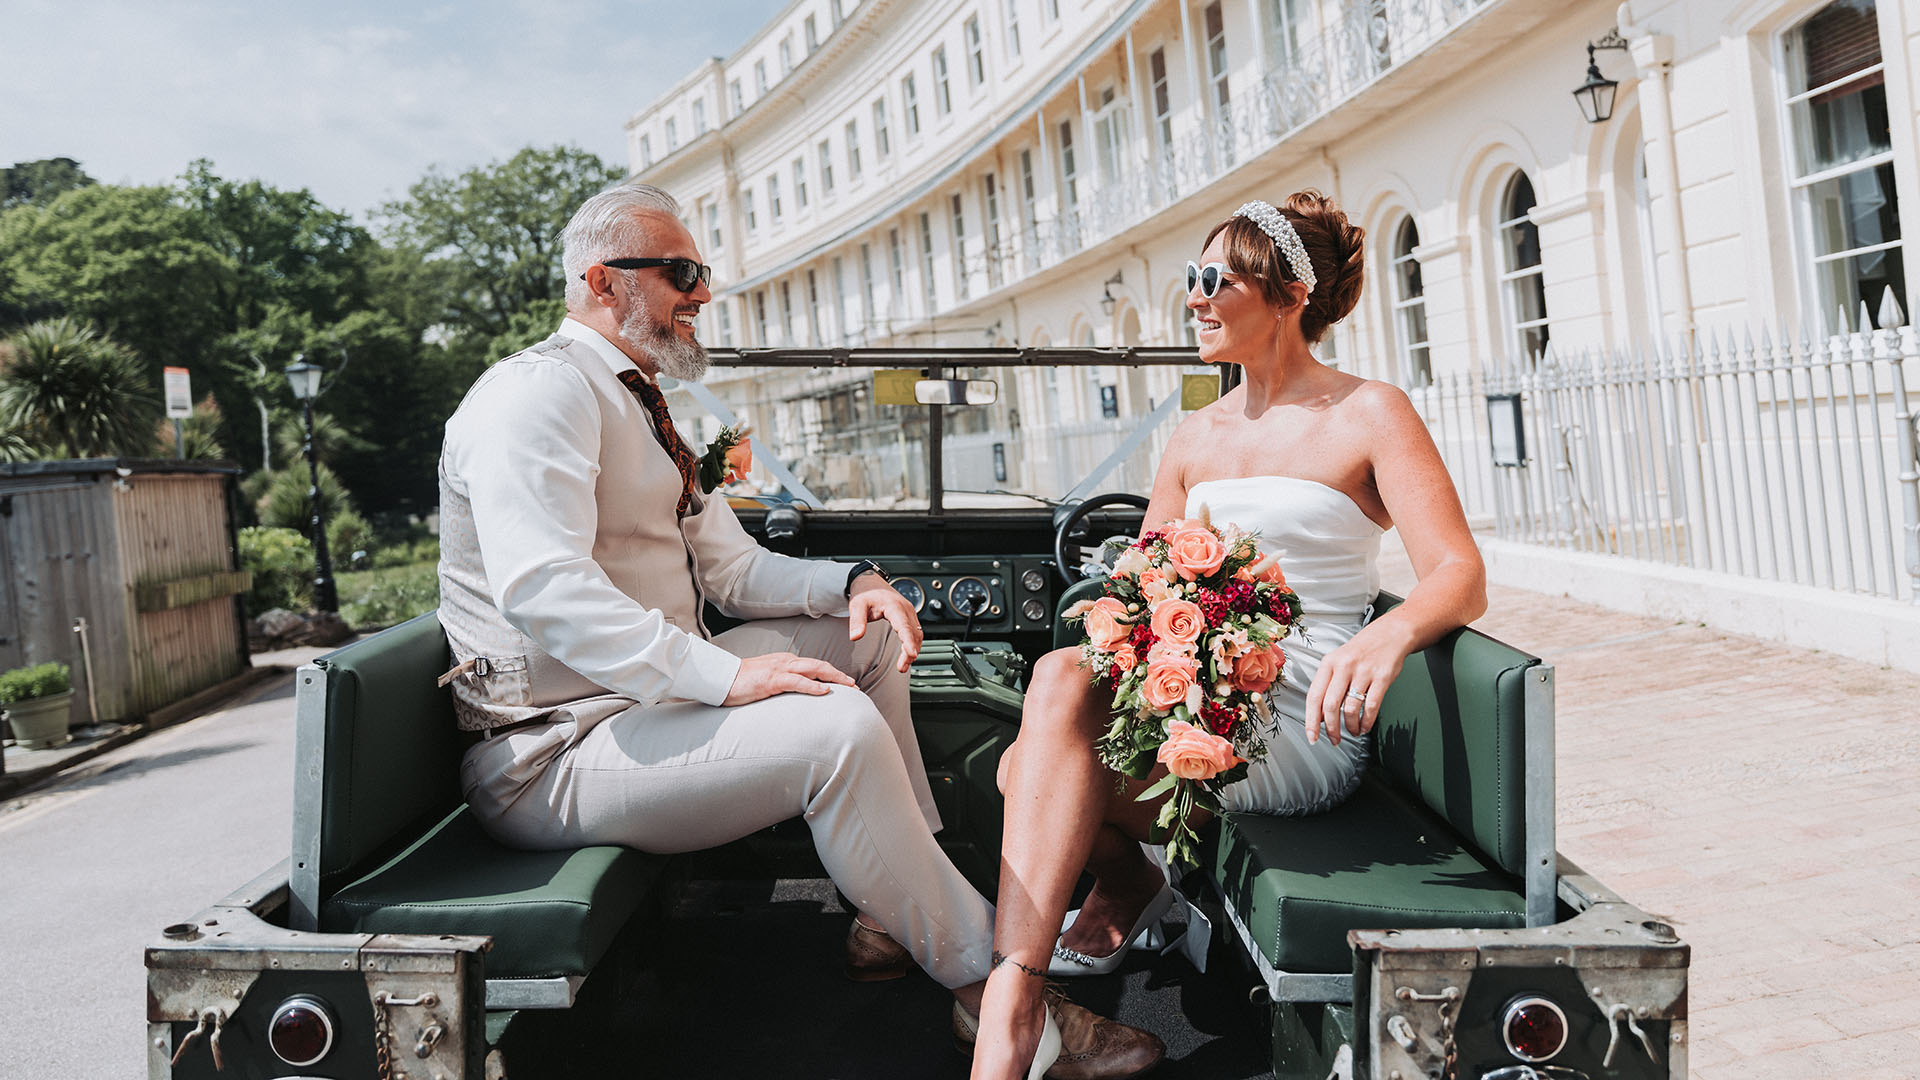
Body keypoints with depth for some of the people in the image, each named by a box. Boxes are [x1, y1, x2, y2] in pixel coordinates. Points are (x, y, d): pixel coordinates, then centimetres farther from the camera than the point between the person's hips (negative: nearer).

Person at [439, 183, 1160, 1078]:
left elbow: (730, 567, 16)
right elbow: (542, 590, -29)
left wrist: (852, 582, -2)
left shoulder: (633, 405, 19)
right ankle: (980, 977, -10)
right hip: (551, 750, -11)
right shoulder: (540, 390, -14)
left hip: (650, 693, 11)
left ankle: (897, 910, 8)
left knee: (866, 636, 12)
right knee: (839, 729, -28)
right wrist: (724, 675, -33)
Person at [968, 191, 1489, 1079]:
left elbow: (1459, 576, -11)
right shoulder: (1194, 439, 18)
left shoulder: (1369, 414, 0)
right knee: (1060, 681, -26)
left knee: (1035, 771, -26)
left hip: (1299, 721, -6)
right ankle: (1126, 873, 2)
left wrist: (1391, 633, -35)